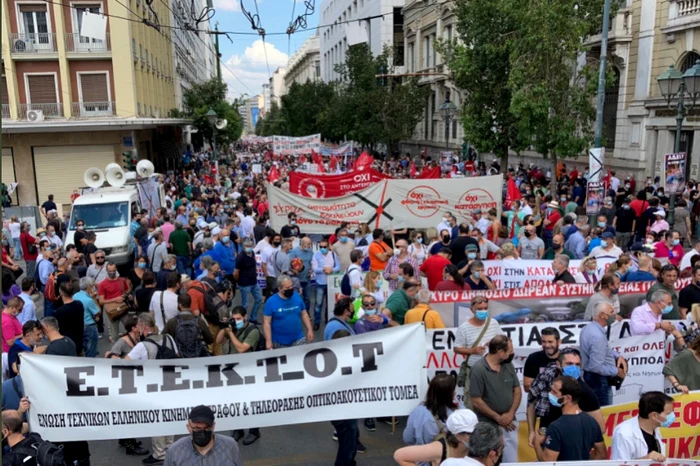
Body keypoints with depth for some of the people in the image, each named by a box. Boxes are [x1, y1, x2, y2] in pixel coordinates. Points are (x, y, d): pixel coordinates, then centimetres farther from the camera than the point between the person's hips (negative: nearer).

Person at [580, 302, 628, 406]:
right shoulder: (598, 336, -29)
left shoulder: (589, 327, 2)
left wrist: (618, 356, 2)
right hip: (599, 379, -10)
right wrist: (616, 371, -15)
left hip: (590, 376, 10)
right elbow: (597, 367, -30)